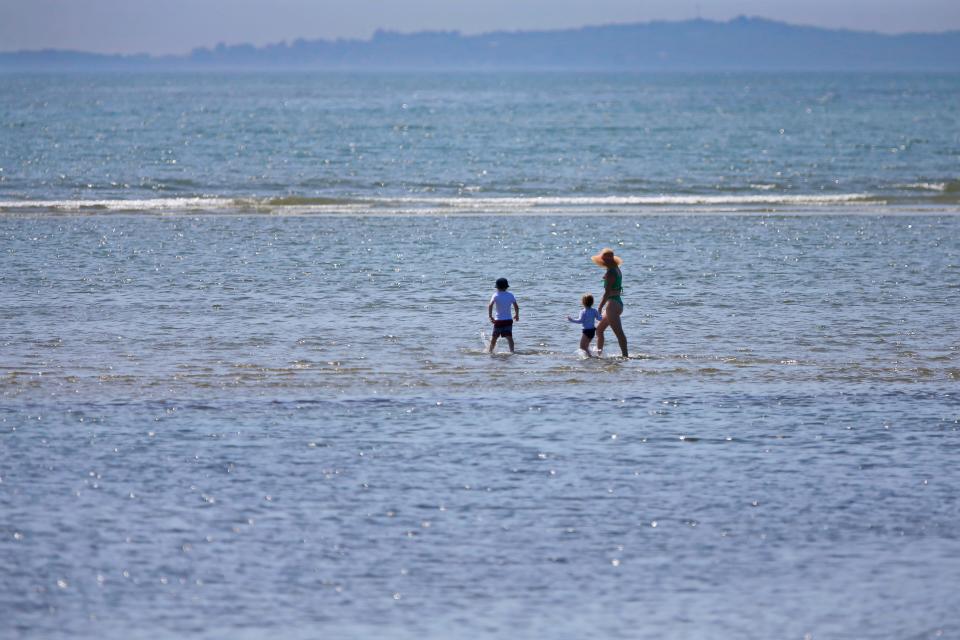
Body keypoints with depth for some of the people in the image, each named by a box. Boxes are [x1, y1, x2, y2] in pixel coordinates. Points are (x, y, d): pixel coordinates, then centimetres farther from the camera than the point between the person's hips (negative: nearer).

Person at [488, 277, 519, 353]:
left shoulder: (496, 295, -7)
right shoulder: (510, 295, 2)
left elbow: (490, 306, -19)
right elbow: (516, 306, 7)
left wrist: (490, 316, -17)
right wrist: (516, 315, 22)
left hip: (498, 321, -2)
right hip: (508, 320, 2)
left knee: (494, 337, 13)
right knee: (509, 337, -5)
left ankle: (490, 351, 26)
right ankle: (512, 351, -21)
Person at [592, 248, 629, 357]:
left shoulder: (610, 272, -17)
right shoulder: (616, 270, 12)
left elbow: (607, 292, -20)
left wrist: (599, 308, -18)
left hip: (613, 303, -11)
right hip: (618, 302, 11)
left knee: (619, 333, -9)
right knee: (599, 329, 19)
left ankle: (625, 356, -10)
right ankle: (599, 352, 24)